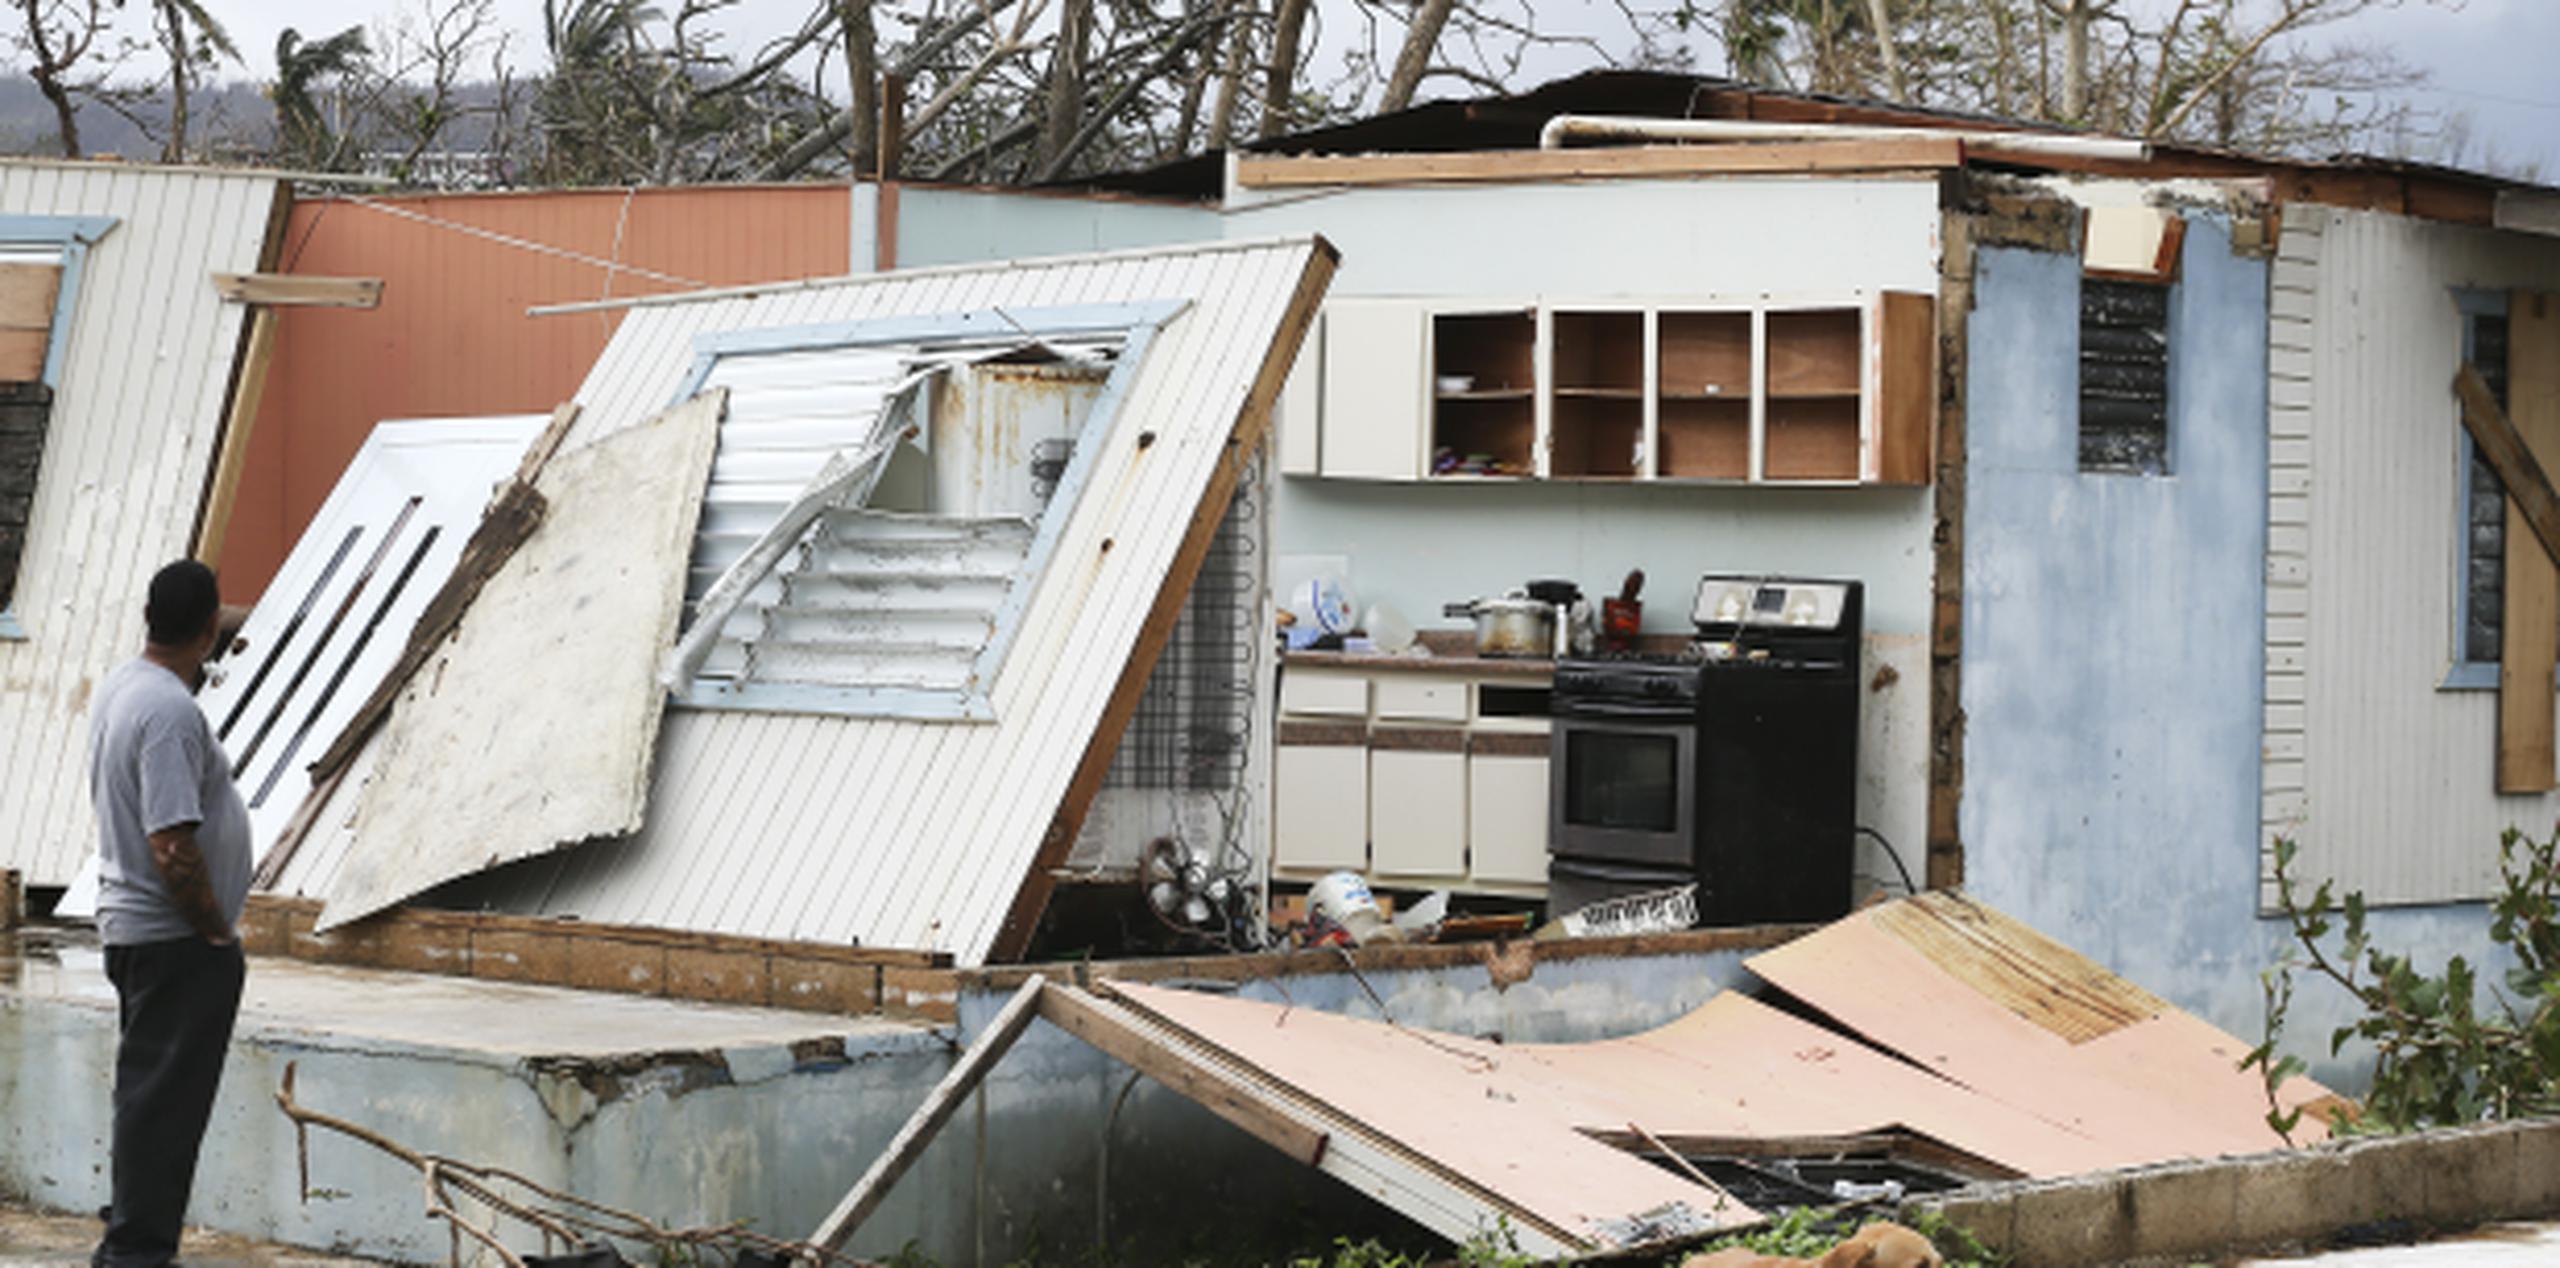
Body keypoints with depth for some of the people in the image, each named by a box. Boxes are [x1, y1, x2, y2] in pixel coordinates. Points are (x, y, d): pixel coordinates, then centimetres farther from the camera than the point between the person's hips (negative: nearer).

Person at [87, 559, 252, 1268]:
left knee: (150, 1094, 16)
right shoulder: (170, 711, -22)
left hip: (129, 925, 10)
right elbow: (173, 848, -26)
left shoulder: (120, 686, 10)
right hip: (173, 939, -10)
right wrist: (216, 931, -14)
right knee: (162, 1097, -5)